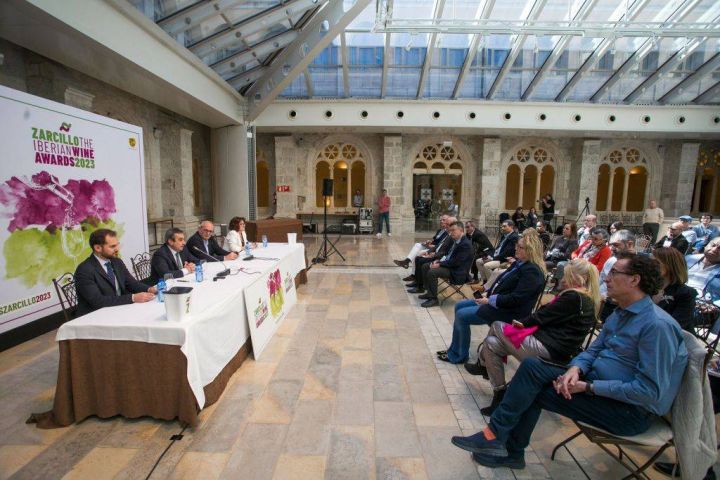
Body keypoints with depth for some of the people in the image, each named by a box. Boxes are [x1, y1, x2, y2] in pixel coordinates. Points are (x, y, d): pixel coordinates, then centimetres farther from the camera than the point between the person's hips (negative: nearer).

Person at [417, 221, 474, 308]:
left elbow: (456, 262, -24)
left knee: (432, 272, -27)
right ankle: (430, 292, 14)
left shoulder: (465, 244, -20)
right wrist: (439, 261, 1)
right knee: (425, 266, 8)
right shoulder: (455, 241, 8)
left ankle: (433, 299, -14)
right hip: (449, 264, 10)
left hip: (457, 272, -10)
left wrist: (440, 264, -19)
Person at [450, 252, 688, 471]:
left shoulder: (657, 325, -23)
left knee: (534, 389, -16)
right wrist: (575, 369, -12)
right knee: (532, 365, -6)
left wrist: (588, 387, -22)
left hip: (631, 409, -8)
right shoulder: (621, 312, 7)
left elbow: (650, 392, -25)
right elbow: (594, 350, 10)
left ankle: (496, 435, 4)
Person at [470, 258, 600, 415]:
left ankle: (482, 365, 15)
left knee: (497, 326, 1)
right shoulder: (588, 301, 14)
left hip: (547, 349, -9)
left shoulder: (573, 297, -16)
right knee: (492, 344, 5)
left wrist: (522, 322, 5)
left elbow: (542, 316, -12)